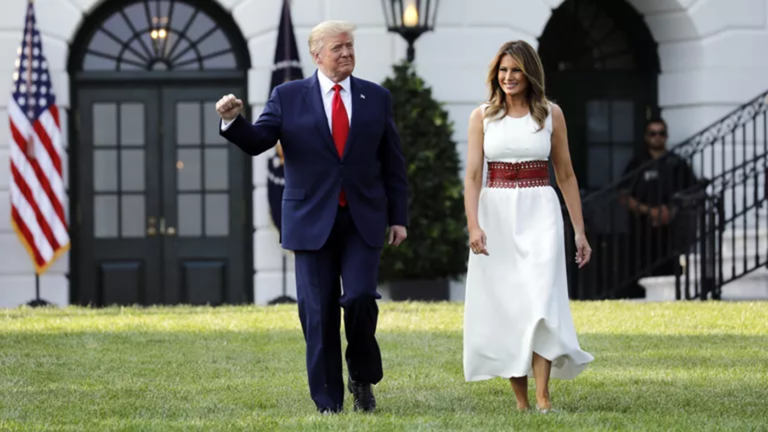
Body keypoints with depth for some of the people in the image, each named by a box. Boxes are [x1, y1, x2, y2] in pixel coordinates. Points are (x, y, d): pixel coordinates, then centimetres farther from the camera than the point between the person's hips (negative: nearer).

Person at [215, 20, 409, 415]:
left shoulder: (376, 97, 8)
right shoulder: (288, 97, 4)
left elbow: (393, 163, 11)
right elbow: (257, 141, -4)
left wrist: (398, 217, 7)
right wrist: (233, 120, -25)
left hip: (363, 220, 1)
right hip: (312, 222, -1)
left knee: (360, 299, -15)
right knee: (318, 314, -1)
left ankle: (362, 376, 11)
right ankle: (328, 403, 7)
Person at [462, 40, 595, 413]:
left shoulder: (551, 114, 5)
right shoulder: (482, 117, 5)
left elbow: (565, 175, 10)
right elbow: (473, 176, -1)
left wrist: (580, 230, 8)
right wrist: (473, 225, -16)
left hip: (540, 214, -1)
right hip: (496, 215, 1)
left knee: (540, 301, -15)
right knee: (502, 308, 1)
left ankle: (543, 397, -19)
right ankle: (521, 399, 9)